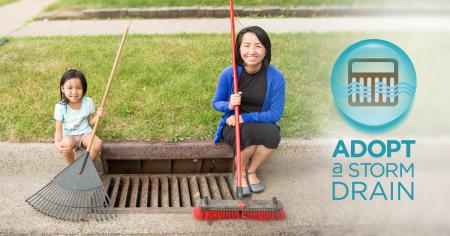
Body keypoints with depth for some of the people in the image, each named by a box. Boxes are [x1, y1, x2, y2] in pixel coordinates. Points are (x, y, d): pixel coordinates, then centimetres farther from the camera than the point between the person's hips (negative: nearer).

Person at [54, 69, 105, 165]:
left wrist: (98, 116, -18)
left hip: (85, 132, 2)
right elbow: (58, 129, -14)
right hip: (68, 135, -2)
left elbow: (90, 121, 4)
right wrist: (57, 143, -33)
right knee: (66, 145, -36)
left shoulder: (88, 102, -9)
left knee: (98, 144, -26)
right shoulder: (60, 106, -16)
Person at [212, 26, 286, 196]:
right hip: (233, 125, -1)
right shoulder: (229, 74, -13)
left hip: (262, 124, 1)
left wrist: (244, 118, -23)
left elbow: (275, 114, -13)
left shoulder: (276, 77, -15)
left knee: (273, 133, -34)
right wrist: (229, 105, -23)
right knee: (247, 134, -36)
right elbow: (216, 103, 1)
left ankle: (251, 171, -4)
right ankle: (241, 173, -3)